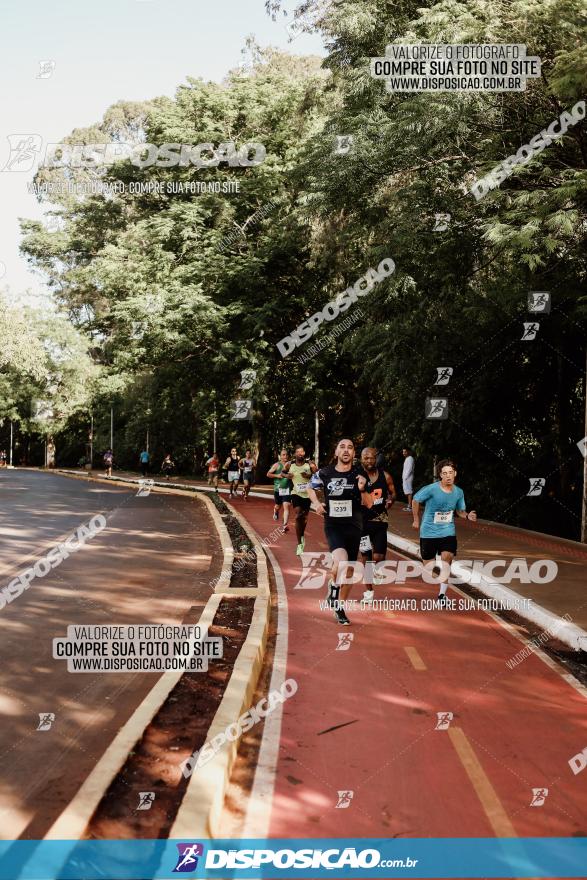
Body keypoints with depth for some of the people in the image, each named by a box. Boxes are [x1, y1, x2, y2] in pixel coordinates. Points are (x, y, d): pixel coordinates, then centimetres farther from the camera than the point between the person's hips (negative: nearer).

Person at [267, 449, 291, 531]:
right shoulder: (277, 465, -3)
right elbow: (268, 474, -1)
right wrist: (277, 475, -14)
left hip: (287, 489, 0)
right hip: (278, 489, 0)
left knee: (286, 506, -12)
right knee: (278, 506, 16)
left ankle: (285, 525, -14)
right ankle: (275, 512, 53)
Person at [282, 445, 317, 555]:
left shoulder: (310, 464, -10)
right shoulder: (290, 465, -4)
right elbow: (283, 472, 15)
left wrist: (309, 476, -26)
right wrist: (286, 476, -7)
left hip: (308, 494, 1)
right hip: (296, 493, 0)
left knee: (304, 518, 13)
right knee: (298, 516, -16)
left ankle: (302, 535, 45)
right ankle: (299, 544, -10)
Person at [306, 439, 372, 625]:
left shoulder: (360, 474, -2)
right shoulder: (325, 473, -3)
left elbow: (369, 504, 1)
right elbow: (310, 488, 17)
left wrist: (362, 489, -18)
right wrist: (316, 503, -1)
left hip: (354, 527, 2)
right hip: (333, 525, -2)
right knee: (341, 561, -29)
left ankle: (339, 608, 31)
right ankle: (333, 586, 3)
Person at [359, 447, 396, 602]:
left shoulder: (385, 476, -1)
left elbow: (393, 493, 12)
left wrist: (390, 500, -8)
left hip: (380, 520, 1)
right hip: (362, 521, -1)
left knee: (378, 557, -11)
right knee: (366, 557, 7)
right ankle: (368, 590, 22)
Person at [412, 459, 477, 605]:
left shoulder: (459, 492, -3)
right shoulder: (431, 489, -17)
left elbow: (460, 511, 12)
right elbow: (415, 500, -3)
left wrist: (467, 516, -10)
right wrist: (416, 519, 4)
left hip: (448, 531, 2)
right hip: (429, 531, -2)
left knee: (446, 561, -16)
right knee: (428, 564, 7)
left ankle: (442, 594, -4)